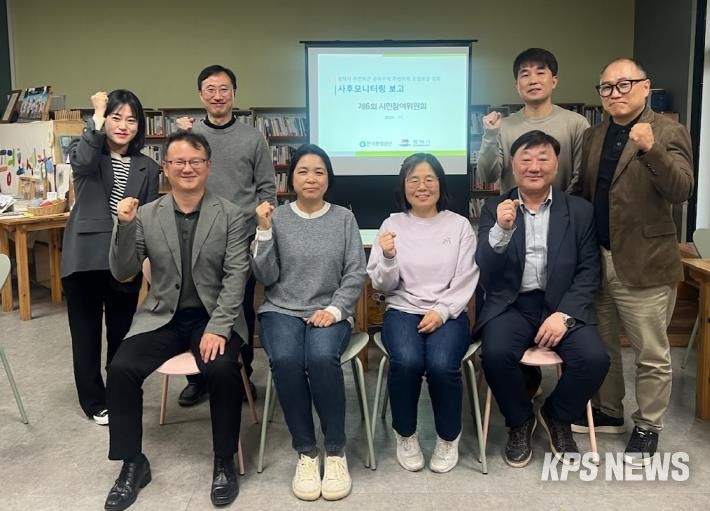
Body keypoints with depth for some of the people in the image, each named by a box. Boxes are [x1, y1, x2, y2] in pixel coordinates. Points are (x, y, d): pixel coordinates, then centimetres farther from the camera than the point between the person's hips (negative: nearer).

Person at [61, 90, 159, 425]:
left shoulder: (148, 168, 6)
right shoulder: (89, 155, -1)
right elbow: (82, 162, -27)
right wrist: (98, 115, -24)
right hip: (85, 258, -2)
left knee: (122, 332, 12)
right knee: (86, 333, 7)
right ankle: (94, 401, 21)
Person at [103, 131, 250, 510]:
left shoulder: (230, 215, -2)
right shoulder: (146, 215, 3)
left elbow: (236, 277, -8)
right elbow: (122, 274, 0)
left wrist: (217, 328, -20)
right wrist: (125, 226, -17)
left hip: (213, 316, -2)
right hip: (162, 317, 2)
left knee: (222, 369, -30)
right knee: (121, 369, -20)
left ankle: (224, 462, -6)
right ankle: (133, 463, 1)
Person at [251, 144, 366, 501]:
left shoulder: (344, 218, 6)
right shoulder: (277, 218, 5)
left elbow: (356, 274, 2)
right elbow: (266, 278, 0)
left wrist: (334, 309, -13)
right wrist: (264, 231, -11)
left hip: (330, 312, 0)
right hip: (282, 311, 1)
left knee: (321, 358, -33)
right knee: (285, 360, -32)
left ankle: (336, 451, -15)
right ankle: (306, 452, -14)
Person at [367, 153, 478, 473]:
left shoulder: (459, 225, 6)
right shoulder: (392, 224, 6)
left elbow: (466, 281, 2)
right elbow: (382, 286, 4)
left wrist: (441, 312, -13)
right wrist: (388, 257, -16)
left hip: (448, 313, 0)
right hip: (402, 310, 0)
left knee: (442, 364, -30)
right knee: (406, 361, -31)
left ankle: (448, 438, 0)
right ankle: (405, 436, -3)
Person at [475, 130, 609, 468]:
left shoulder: (580, 211, 7)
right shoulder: (495, 209, 6)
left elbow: (588, 273, 2)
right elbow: (483, 273, -3)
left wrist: (564, 314, -15)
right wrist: (501, 231, -22)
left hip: (563, 304, 1)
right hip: (511, 304, -1)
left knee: (594, 358, -24)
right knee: (496, 353, -29)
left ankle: (556, 417, 9)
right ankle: (520, 422, 3)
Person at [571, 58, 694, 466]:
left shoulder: (668, 131, -8)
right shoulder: (593, 136, 10)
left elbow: (682, 190, -20)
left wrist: (651, 149, -34)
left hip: (643, 262, -6)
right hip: (596, 259, 6)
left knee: (651, 353, 6)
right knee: (600, 346, 18)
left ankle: (648, 428, 21)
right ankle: (608, 412, 35)